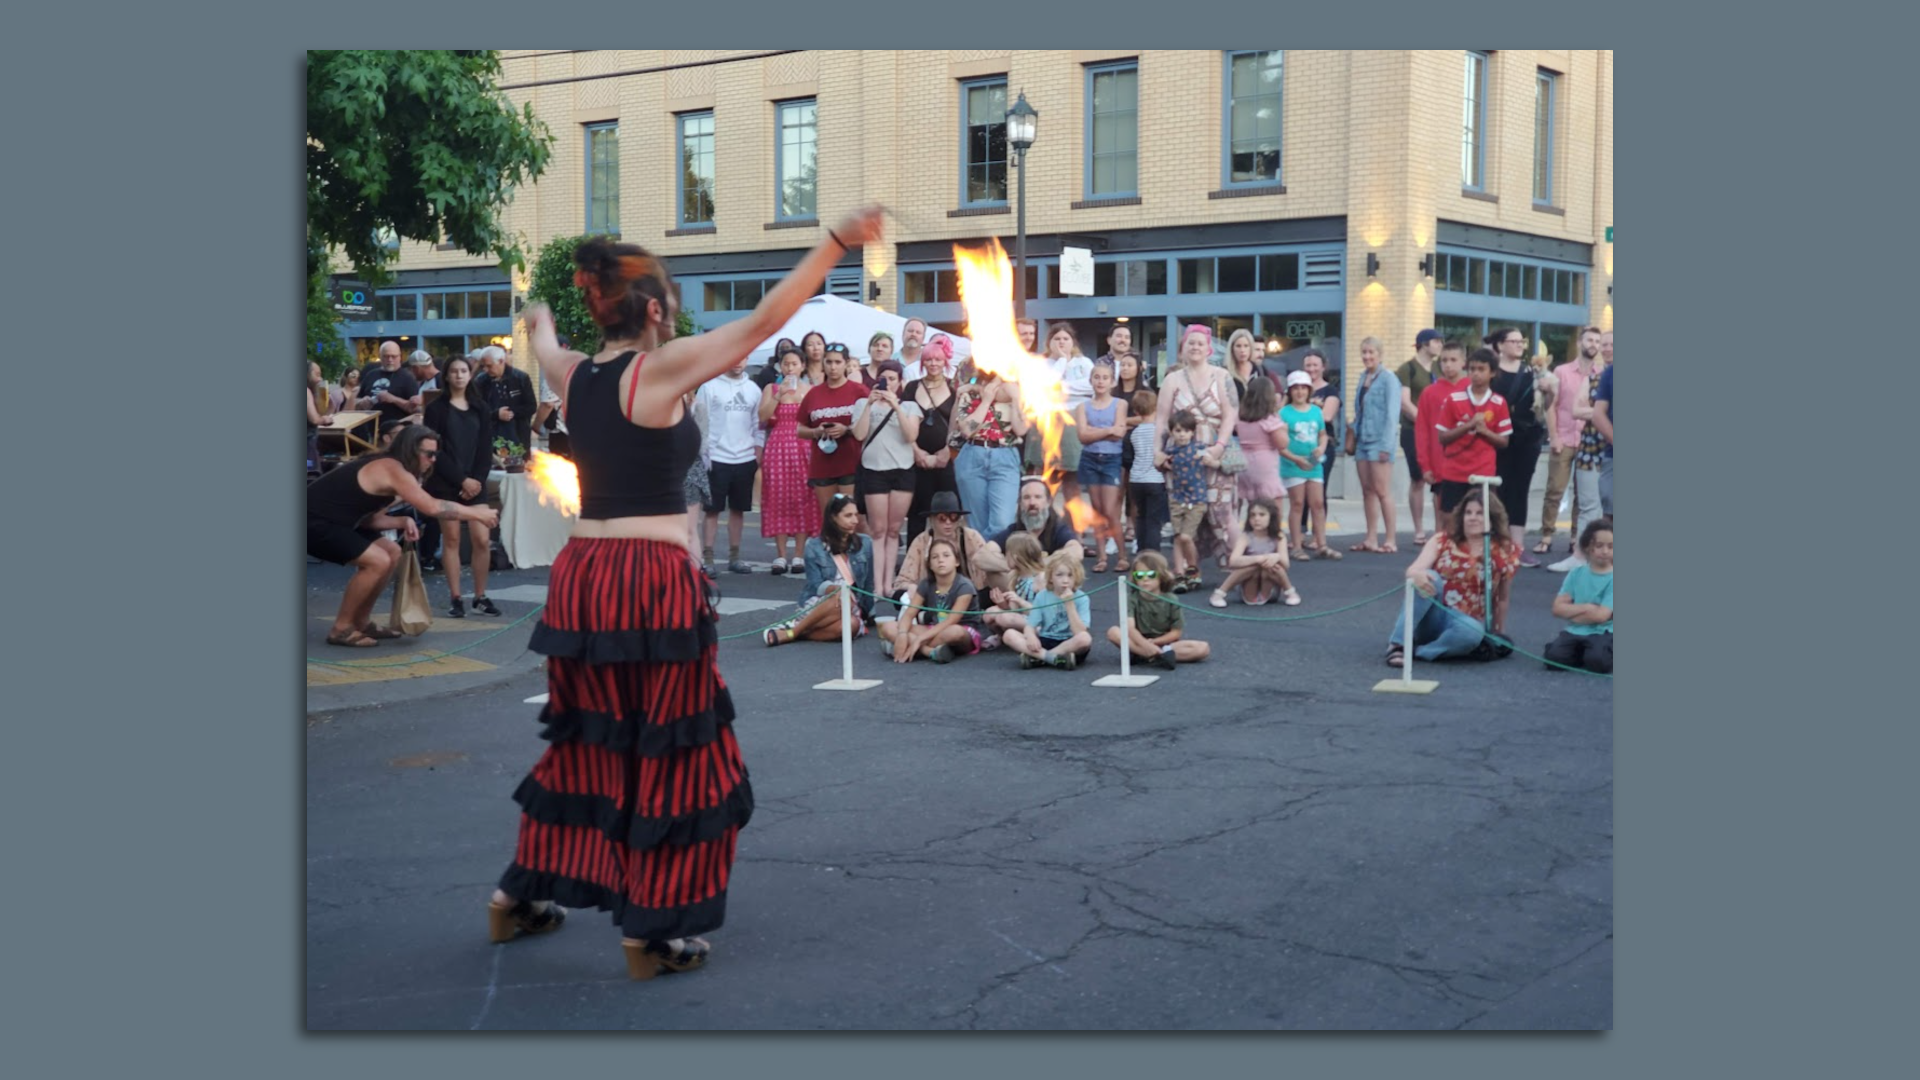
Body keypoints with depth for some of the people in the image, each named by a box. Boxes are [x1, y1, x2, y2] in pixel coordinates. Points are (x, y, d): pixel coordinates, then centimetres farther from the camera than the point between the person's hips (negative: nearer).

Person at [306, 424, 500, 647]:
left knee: (392, 553, 12)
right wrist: (477, 513, -18)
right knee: (378, 561, -18)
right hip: (312, 523, -10)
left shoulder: (386, 468, 12)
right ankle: (341, 629, -7)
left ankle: (361, 622, 19)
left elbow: (369, 518, 9)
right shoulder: (393, 470, -19)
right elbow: (432, 507, -27)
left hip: (330, 521, 10)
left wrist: (403, 522, -8)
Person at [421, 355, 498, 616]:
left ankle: (480, 596, 7)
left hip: (475, 483, 3)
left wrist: (477, 480, -8)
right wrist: (461, 479, -13)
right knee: (451, 539, -1)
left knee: (483, 540, -5)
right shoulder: (436, 409, 0)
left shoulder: (480, 409, 10)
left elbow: (486, 450, 7)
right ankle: (455, 598, 5)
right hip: (445, 484, -3)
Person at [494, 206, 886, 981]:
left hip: (581, 575, 7)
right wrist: (835, 244, -12)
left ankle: (522, 895, 31)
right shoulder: (660, 369, -10)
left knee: (586, 744, 21)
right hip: (652, 579, -7)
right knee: (672, 755, 4)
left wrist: (539, 325, 57)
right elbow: (763, 321, -14)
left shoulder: (574, 376, 9)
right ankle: (652, 931, 10)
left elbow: (543, 348, 34)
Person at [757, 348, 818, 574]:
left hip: (804, 448, 0)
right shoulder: (771, 389, 10)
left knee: (803, 499, -3)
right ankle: (781, 555, 0)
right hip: (777, 447, 0)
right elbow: (762, 417, -4)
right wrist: (779, 394, -12)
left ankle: (799, 555, 2)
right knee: (778, 499, -2)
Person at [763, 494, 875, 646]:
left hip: (853, 609, 3)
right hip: (817, 604, -3)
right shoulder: (814, 546, -2)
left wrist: (868, 614, 14)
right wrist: (836, 589, -28)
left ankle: (790, 634, -30)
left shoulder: (865, 544, 6)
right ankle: (792, 628, -29)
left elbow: (868, 584, 12)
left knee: (852, 624, -36)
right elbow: (816, 585, -8)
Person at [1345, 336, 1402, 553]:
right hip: (1362, 439, 7)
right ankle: (1371, 539, 14)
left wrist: (1386, 446, -15)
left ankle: (1390, 540, -3)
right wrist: (1352, 434, 9)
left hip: (1379, 441, -7)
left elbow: (1391, 413, -11)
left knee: (1382, 491, -7)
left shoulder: (1388, 379, -8)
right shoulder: (1363, 377, 13)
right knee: (1367, 490, 9)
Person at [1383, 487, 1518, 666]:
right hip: (1432, 619, 1)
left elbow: (1503, 599, 6)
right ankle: (1398, 644, -30)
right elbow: (1412, 571, -15)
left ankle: (1417, 651, -21)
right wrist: (1417, 575, -39)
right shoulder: (1443, 540, -2)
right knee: (1429, 579, -30)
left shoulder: (1503, 552, -1)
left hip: (1464, 622, 0)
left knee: (1473, 632, -37)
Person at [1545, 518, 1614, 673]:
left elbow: (1601, 615, -15)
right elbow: (1558, 608, 1)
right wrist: (1586, 608, -12)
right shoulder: (1576, 573, 6)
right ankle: (1582, 652, 8)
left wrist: (1572, 614, -4)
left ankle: (1609, 654, 3)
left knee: (1596, 661, -33)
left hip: (1602, 633, -3)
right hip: (1575, 632, 3)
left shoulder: (1613, 579, -7)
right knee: (1553, 657, -23)